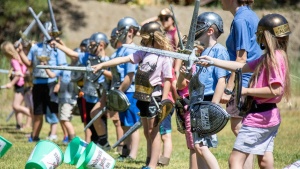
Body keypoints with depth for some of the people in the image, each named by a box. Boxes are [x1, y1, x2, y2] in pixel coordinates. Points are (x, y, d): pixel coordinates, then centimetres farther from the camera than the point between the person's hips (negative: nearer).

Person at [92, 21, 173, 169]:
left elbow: (167, 80, -12)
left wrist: (163, 102, -15)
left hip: (155, 97, -7)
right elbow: (124, 59, 2)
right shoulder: (143, 53, 8)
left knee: (153, 132, -4)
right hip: (143, 97, 7)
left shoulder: (165, 57, -11)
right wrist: (102, 65, -6)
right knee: (147, 133, 13)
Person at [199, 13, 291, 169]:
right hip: (269, 117, 10)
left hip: (258, 118, -10)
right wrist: (213, 61, 17)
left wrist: (247, 91, -19)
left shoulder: (274, 58, -18)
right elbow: (243, 67, 19)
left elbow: (275, 90, -26)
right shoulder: (267, 57, 13)